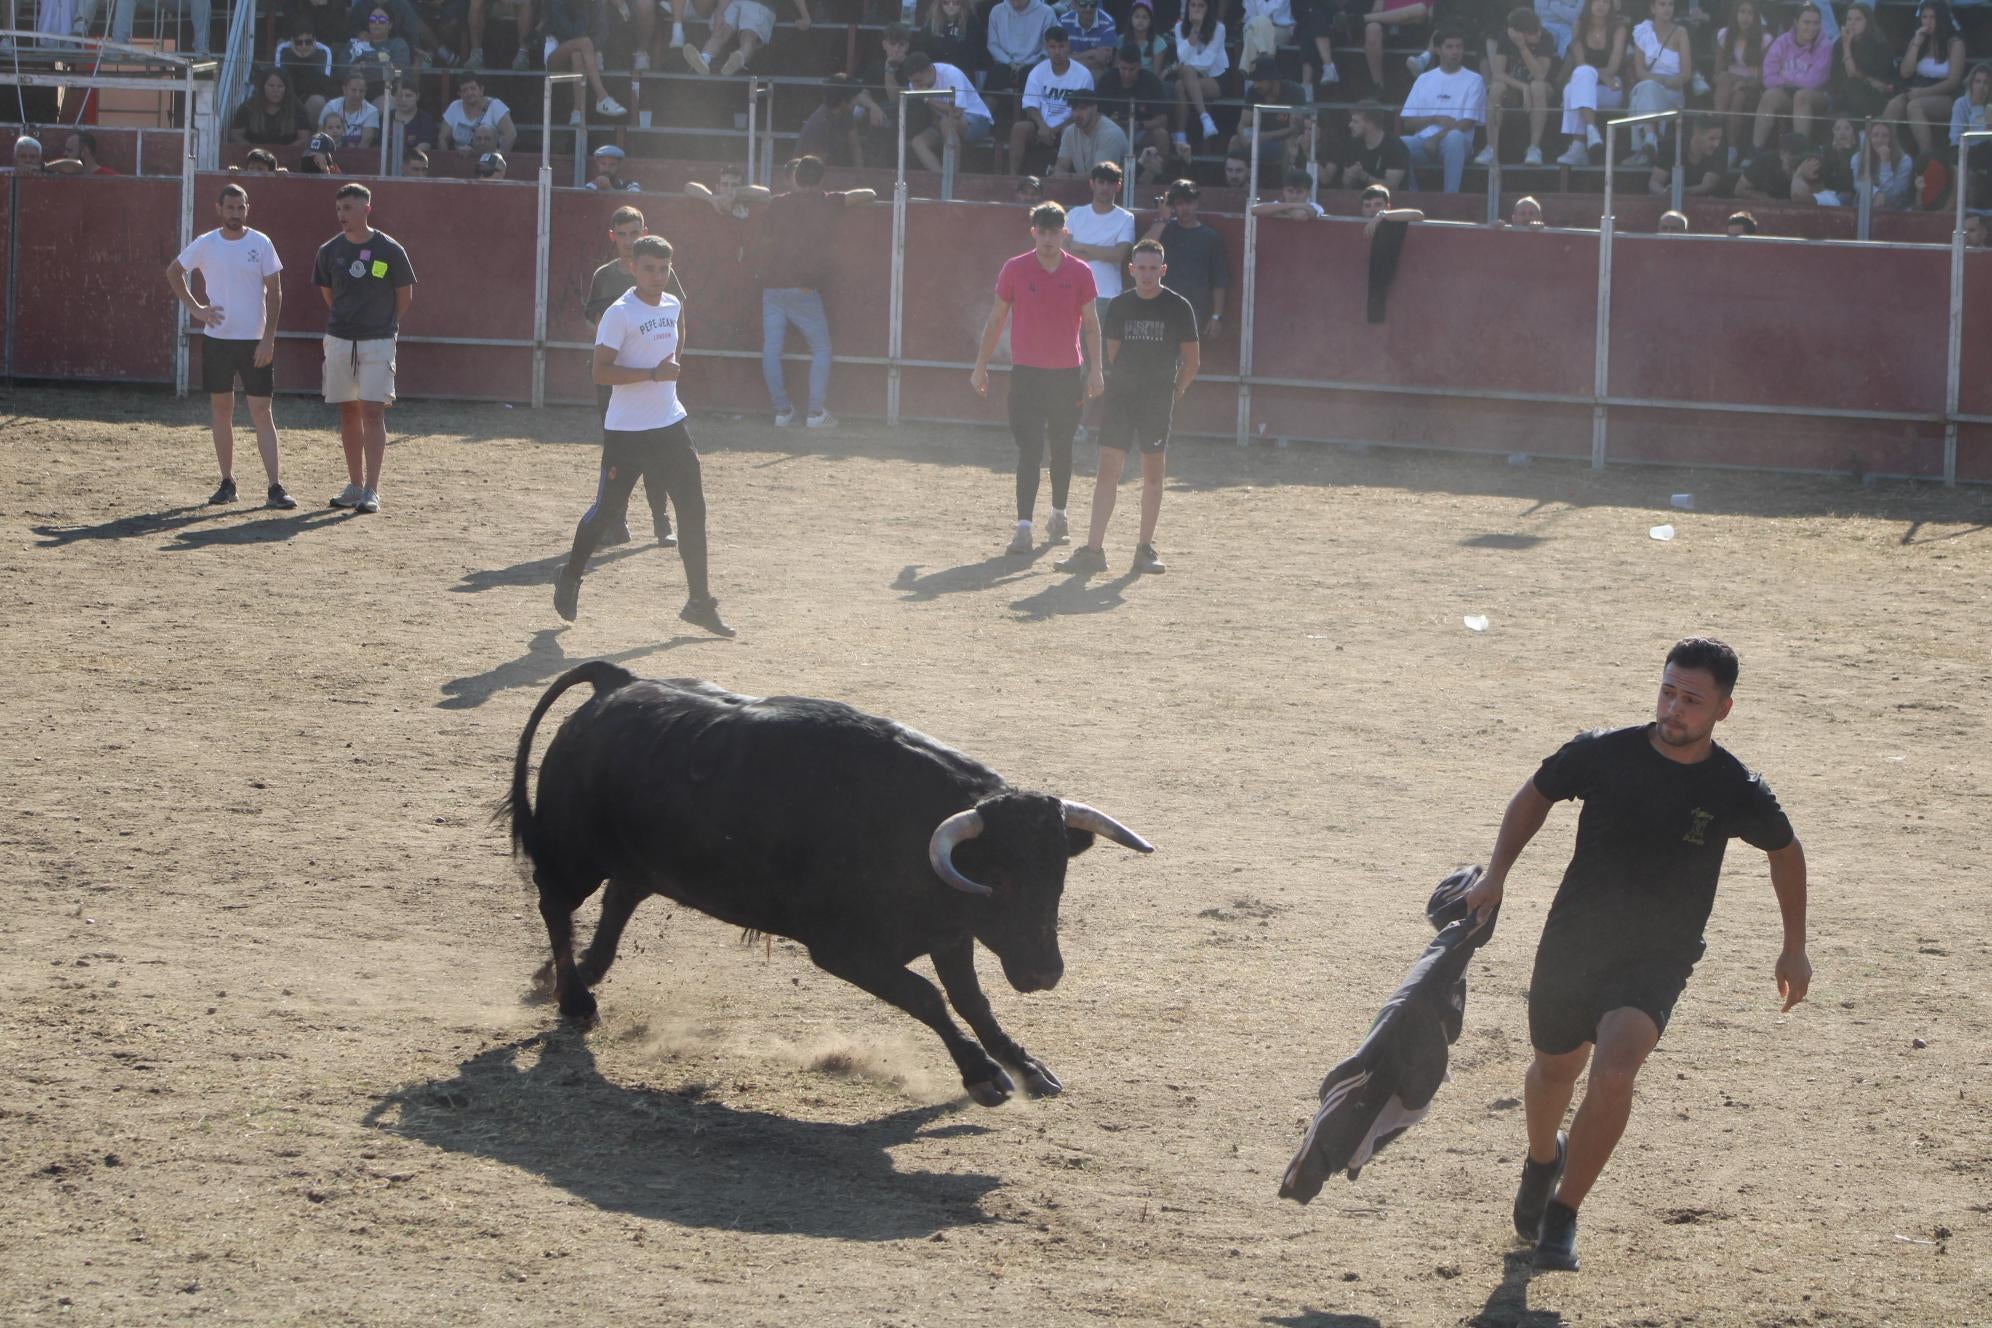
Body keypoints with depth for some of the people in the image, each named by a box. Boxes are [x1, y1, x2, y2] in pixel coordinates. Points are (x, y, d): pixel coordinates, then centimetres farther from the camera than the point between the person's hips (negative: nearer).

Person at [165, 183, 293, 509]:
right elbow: (173, 272, 15)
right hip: (216, 339, 2)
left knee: (262, 411, -5)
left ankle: (275, 487, -8)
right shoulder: (206, 245, 1)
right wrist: (195, 308, 3)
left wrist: (268, 338, -11)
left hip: (255, 341, -2)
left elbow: (274, 292, -3)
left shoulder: (261, 244, -3)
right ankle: (227, 483, 16)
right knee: (221, 409, 7)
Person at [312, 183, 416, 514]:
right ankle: (355, 485, 18)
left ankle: (372, 490, -12)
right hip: (339, 339, 4)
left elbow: (405, 297, 4)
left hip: (377, 341, -4)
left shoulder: (389, 250, -7)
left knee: (372, 411, -10)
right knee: (348, 412, 9)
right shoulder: (330, 251, 3)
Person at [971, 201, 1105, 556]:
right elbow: (996, 320, 5)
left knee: (1062, 447, 13)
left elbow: (1091, 323, 3)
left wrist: (1095, 370, -5)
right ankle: (1024, 527, -12)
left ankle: (1059, 513, 31)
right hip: (1027, 373, -2)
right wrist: (981, 365, 4)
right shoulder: (1015, 270, -2)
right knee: (1030, 449, -9)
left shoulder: (1080, 273, 0)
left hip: (1067, 373, 2)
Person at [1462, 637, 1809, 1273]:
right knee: (1556, 1067, 19)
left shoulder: (1738, 793, -12)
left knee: (1614, 1070, -26)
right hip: (1572, 941, 2)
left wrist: (1794, 949, 15)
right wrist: (1497, 873, -2)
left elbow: (1786, 851, 9)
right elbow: (1536, 795, 8)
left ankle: (1562, 1215, -11)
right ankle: (1543, 1160, 55)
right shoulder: (1602, 753, -12)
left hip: (1657, 961, -2)